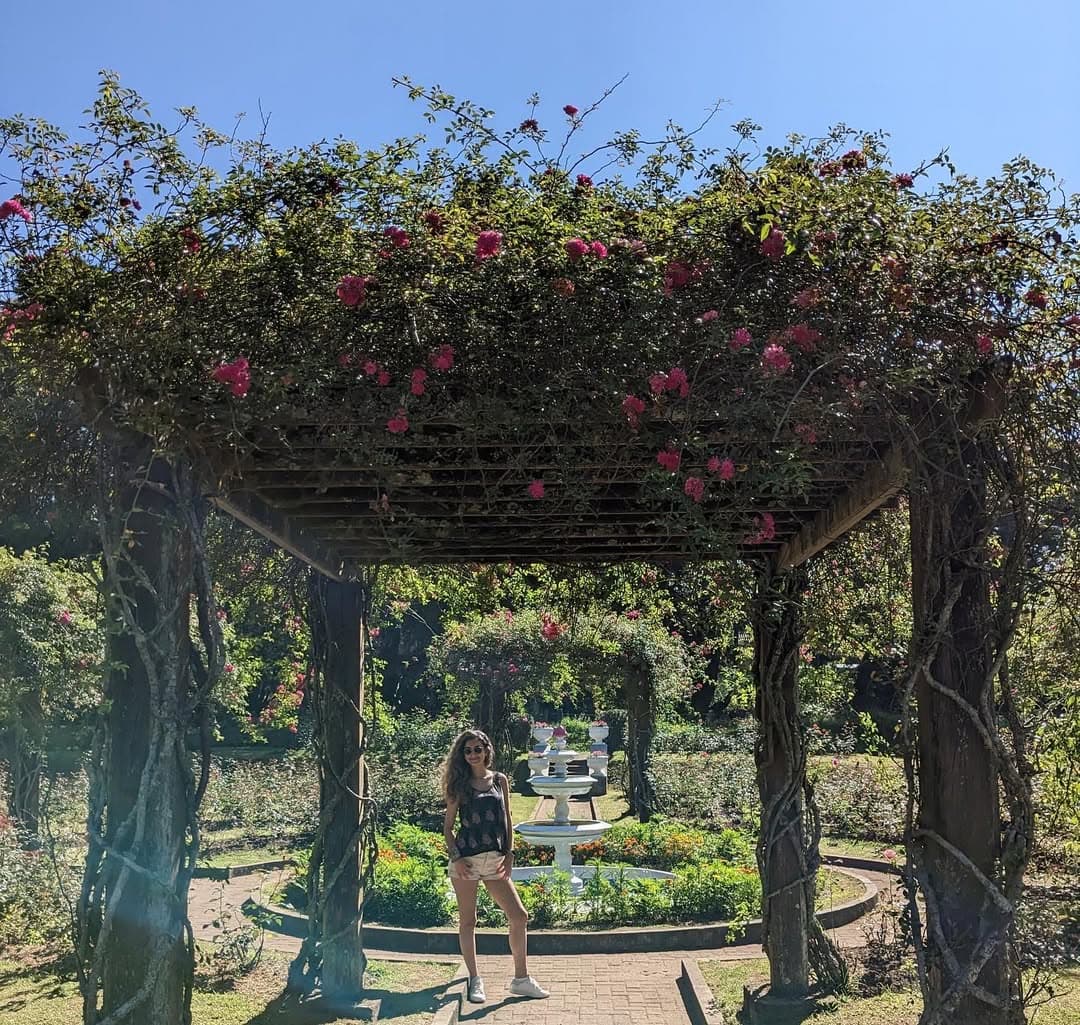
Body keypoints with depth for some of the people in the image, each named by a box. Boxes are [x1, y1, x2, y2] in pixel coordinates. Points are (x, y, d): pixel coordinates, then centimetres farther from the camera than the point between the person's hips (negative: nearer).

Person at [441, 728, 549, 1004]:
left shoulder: (500, 780, 8)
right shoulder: (460, 784, 1)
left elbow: (507, 820, 11)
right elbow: (448, 826, 2)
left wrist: (509, 854, 1)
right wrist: (455, 857, -10)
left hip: (495, 859, 3)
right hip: (466, 858, -3)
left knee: (519, 916, -1)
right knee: (468, 921, 4)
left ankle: (521, 979, 11)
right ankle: (474, 981, 14)